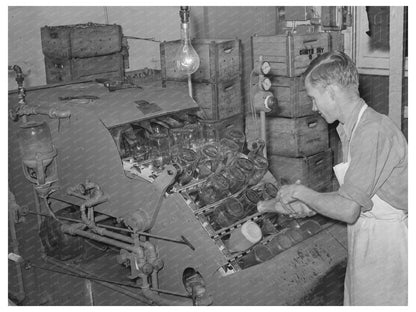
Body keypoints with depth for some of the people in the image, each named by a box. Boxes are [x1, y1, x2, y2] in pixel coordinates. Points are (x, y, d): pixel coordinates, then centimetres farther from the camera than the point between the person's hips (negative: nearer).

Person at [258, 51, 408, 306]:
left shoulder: (373, 131, -25)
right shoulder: (351, 129, 6)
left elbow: (347, 210, -27)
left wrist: (301, 192, -13)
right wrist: (312, 205, 7)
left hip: (386, 243, -8)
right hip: (365, 239, 9)